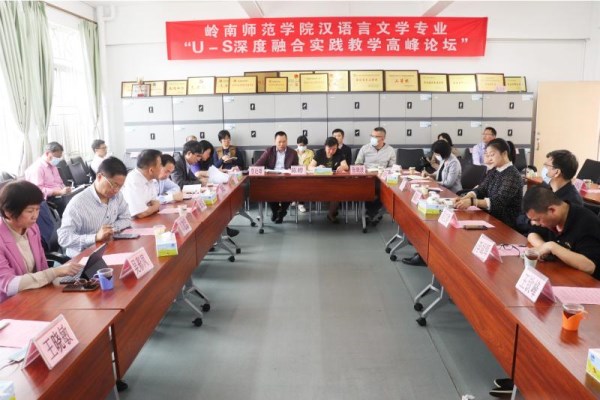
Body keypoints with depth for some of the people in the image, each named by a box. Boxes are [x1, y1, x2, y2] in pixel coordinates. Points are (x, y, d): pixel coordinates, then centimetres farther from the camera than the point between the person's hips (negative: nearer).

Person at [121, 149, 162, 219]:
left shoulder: (148, 179, 1)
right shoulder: (133, 182, -25)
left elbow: (155, 201, 10)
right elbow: (141, 214, -29)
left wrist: (152, 207, -12)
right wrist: (155, 207, -10)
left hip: (145, 220, 7)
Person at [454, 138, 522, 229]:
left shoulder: (512, 175, -15)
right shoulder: (493, 171, 9)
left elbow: (498, 201, -25)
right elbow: (480, 190, -1)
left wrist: (471, 202, -37)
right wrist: (464, 198, -21)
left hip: (506, 223, -6)